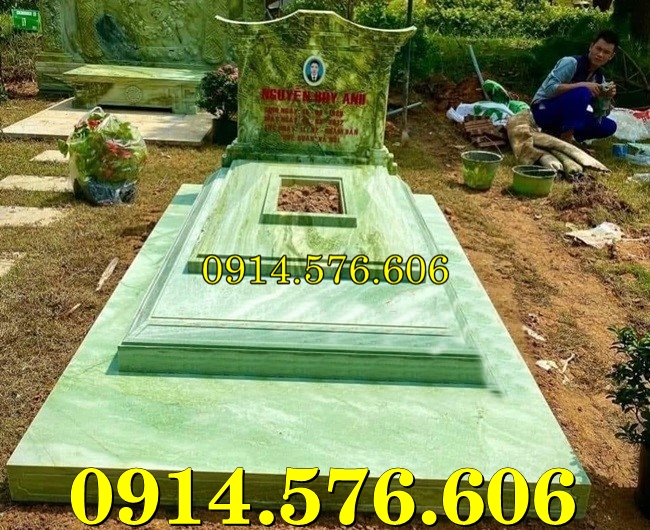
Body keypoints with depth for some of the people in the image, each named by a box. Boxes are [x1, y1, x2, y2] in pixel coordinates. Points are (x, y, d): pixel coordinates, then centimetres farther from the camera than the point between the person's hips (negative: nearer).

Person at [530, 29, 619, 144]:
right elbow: (549, 89, -29)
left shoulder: (600, 77, 5)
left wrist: (606, 97, -15)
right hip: (543, 109, -8)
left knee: (609, 126, -2)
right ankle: (565, 141, -25)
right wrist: (583, 85, -33)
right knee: (582, 92, -31)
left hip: (566, 115, 8)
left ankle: (556, 133, 0)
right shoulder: (571, 62, -17)